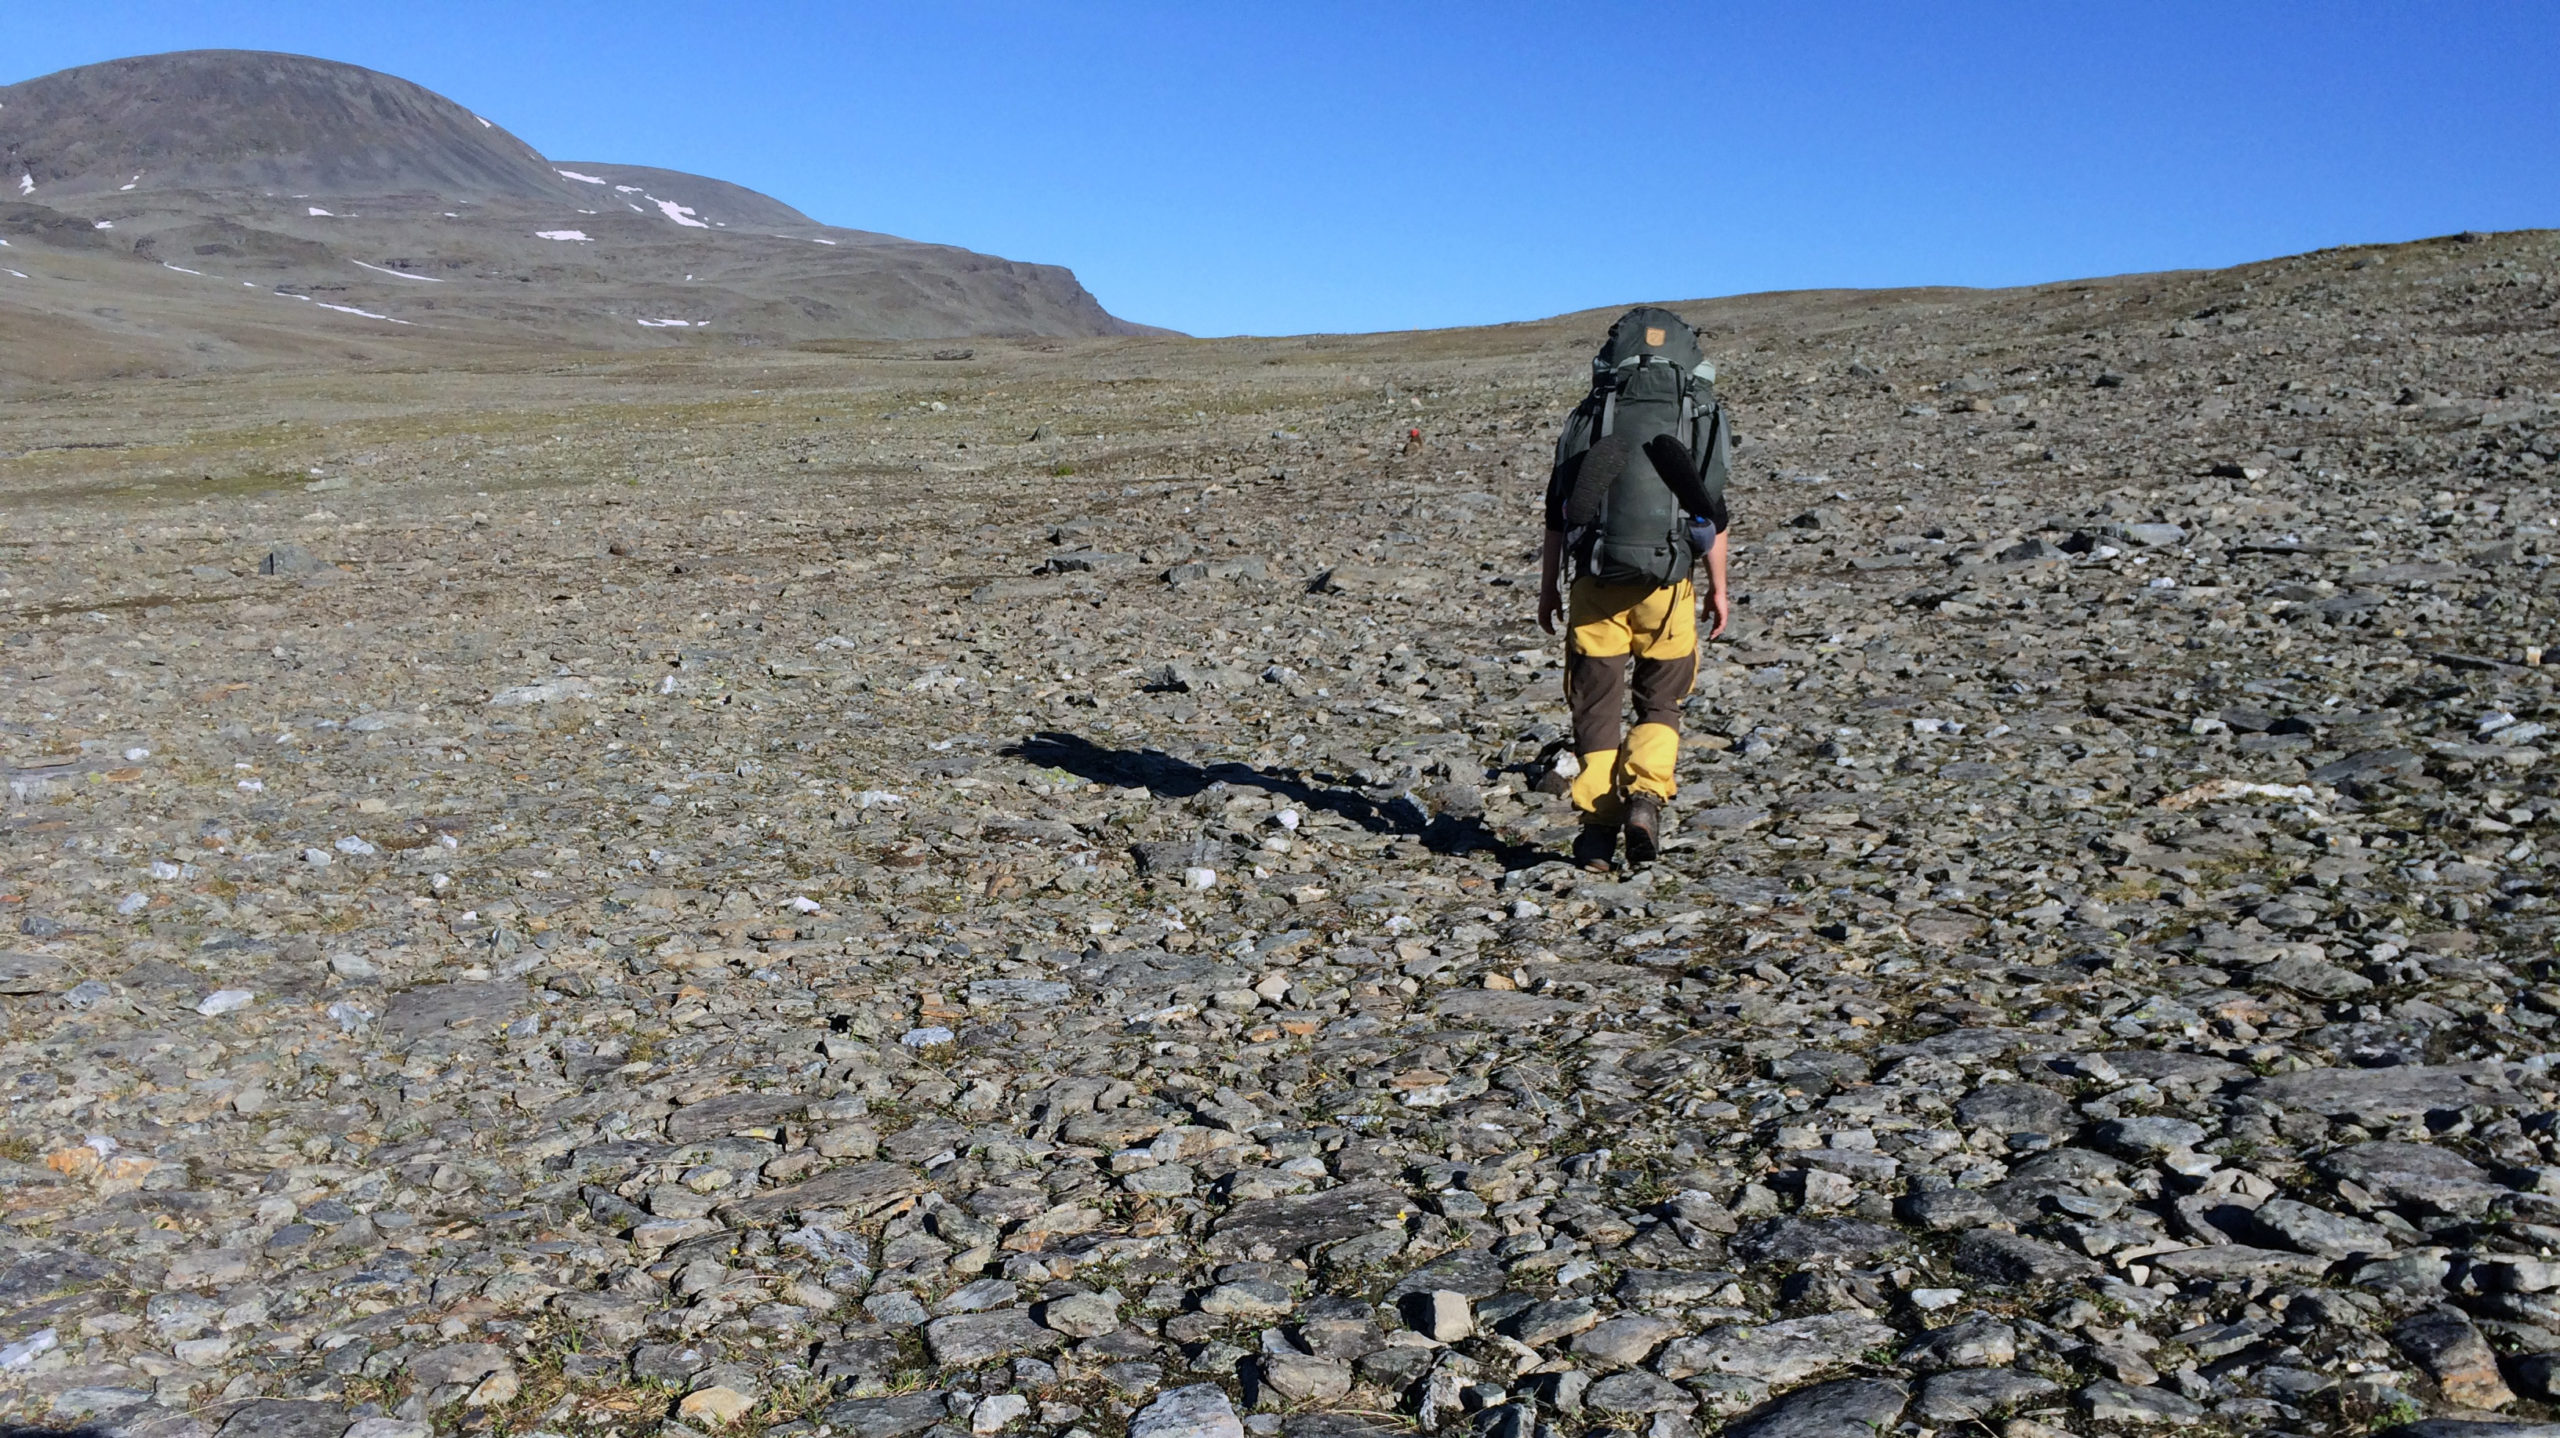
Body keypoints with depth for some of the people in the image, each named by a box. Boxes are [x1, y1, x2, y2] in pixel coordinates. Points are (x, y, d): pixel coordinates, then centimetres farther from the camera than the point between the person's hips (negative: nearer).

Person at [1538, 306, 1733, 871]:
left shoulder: (1588, 415, 7)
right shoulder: (1700, 418, 4)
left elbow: (1557, 509, 7)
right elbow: (1712, 512, 3)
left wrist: (1549, 585, 14)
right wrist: (1719, 587, 11)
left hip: (1595, 583, 1)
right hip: (1665, 585, 0)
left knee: (1596, 708, 9)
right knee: (1660, 703, 15)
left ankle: (1598, 828, 7)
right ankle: (1645, 796, -6)